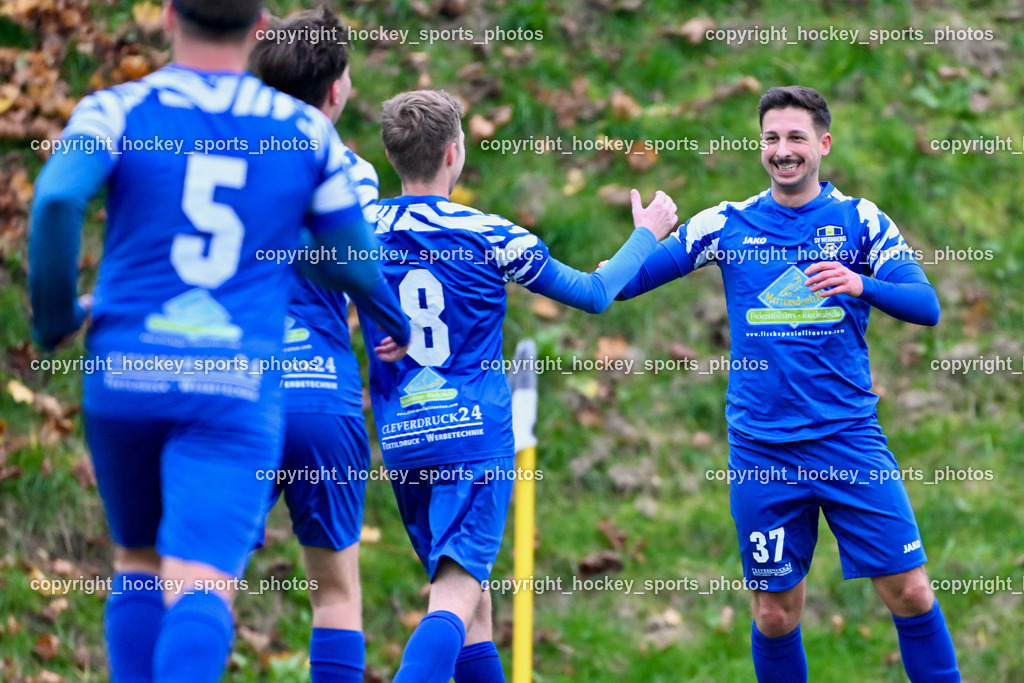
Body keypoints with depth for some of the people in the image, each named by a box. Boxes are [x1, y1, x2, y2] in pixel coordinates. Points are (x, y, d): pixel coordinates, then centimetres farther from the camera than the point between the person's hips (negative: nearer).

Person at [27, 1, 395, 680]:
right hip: (239, 386, -1)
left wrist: (56, 315, -1)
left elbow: (57, 198, -16)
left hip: (126, 371, 1)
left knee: (139, 563, 23)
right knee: (200, 586, -12)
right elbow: (351, 263, 12)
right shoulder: (307, 132, 7)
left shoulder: (118, 112, 2)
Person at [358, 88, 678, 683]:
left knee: (469, 591, 17)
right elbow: (594, 293, 7)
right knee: (457, 593, -15)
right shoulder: (490, 236, -4)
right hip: (477, 434, -4)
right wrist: (647, 234, 23)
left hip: (400, 440, 5)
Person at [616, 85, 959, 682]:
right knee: (776, 611, 4)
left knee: (909, 590, -7)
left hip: (848, 439, -1)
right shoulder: (726, 225, 5)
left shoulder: (860, 220, 3)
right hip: (761, 450, 1)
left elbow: (927, 306, -6)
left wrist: (862, 284, -25)